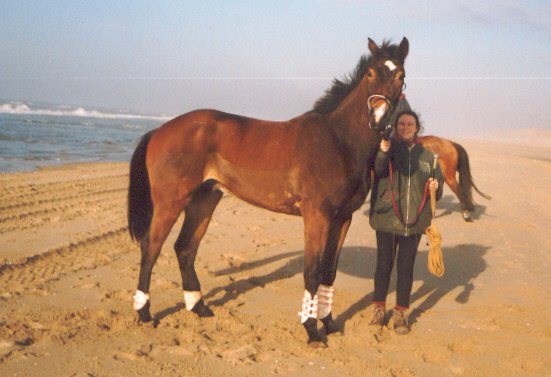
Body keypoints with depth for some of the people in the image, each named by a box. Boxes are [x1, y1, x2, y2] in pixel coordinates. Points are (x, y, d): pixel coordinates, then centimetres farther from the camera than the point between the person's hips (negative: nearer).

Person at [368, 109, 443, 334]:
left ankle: (401, 313, 18)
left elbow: (438, 182, 15)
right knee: (384, 264, 6)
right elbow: (377, 170, -22)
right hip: (386, 217, -2)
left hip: (414, 221, 2)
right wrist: (383, 152, -41)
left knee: (406, 267, 7)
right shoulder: (386, 149, -2)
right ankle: (379, 308, 24)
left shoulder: (426, 156, 8)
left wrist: (436, 187, -8)